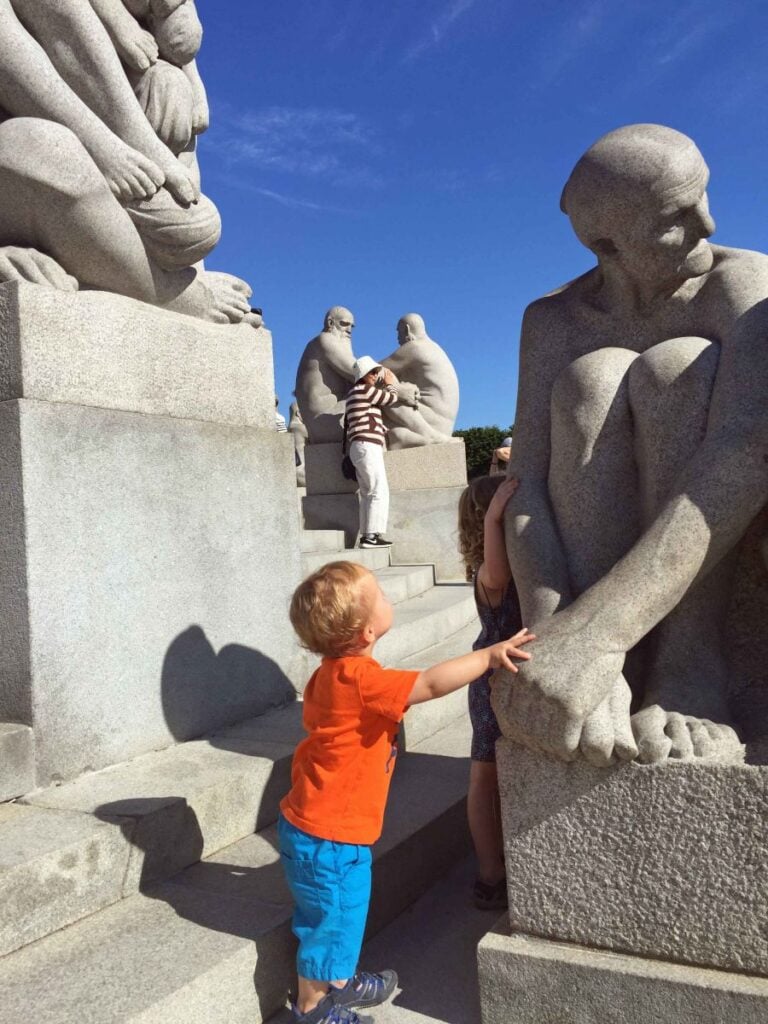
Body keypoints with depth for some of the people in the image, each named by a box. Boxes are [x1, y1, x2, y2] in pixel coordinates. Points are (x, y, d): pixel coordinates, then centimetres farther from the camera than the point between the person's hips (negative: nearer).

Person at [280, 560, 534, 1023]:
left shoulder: (336, 673, 2)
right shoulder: (359, 679, -29)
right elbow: (432, 684, -30)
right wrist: (490, 654, -23)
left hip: (316, 826, 9)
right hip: (329, 836, -9)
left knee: (343, 913, 26)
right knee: (333, 918, 11)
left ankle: (338, 983, 46)